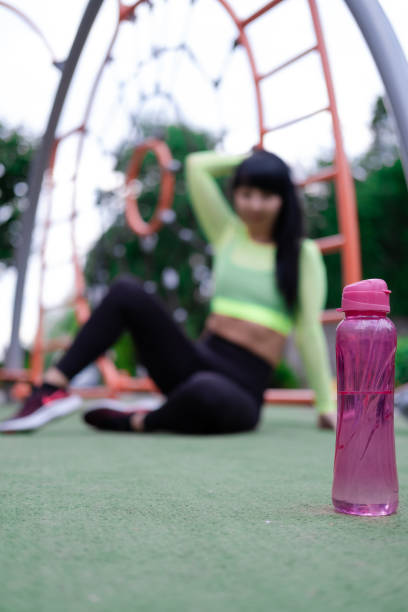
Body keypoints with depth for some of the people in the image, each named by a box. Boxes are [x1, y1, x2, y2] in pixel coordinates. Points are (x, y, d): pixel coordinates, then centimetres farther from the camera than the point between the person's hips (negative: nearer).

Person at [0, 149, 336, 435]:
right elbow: (196, 165, 12)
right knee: (127, 291, -15)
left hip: (243, 386, -4)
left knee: (206, 393, -42)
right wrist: (254, 158, 18)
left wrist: (326, 405, 0)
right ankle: (54, 387, -18)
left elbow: (309, 331, 1)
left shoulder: (302, 255, 3)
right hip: (200, 360, 4)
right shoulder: (228, 234, 13)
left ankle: (137, 421, -12)